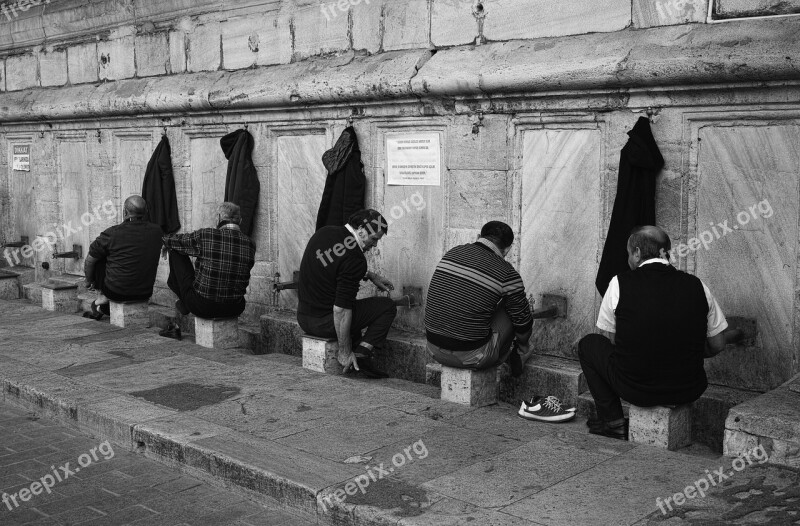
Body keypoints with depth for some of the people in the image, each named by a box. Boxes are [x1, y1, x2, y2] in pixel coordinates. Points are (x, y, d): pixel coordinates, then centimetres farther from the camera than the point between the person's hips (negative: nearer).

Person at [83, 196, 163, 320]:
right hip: (145, 293, 5)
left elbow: (89, 261, -2)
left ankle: (103, 298, 24)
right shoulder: (156, 231, -3)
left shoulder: (112, 233, -15)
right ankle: (101, 308, 34)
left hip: (118, 292, -5)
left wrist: (89, 281, 17)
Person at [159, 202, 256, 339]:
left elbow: (174, 240, 4)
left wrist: (165, 242, 30)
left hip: (202, 306, -3)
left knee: (176, 251, 11)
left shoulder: (204, 236, -13)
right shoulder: (250, 244, -3)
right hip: (234, 310, 3)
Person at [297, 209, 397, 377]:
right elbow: (341, 309, -25)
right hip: (324, 322, -8)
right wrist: (344, 352, -16)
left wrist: (370, 275, 19)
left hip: (303, 317, 9)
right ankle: (361, 355, -6)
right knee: (387, 307, 3)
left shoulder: (325, 232, 3)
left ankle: (356, 349, 19)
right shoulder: (354, 259, -23)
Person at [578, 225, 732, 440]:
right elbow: (717, 345, 5)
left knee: (588, 344, 22)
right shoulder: (697, 286, -2)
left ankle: (613, 422, 20)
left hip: (635, 389, -3)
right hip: (689, 392, 3)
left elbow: (610, 339, 2)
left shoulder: (620, 283, -9)